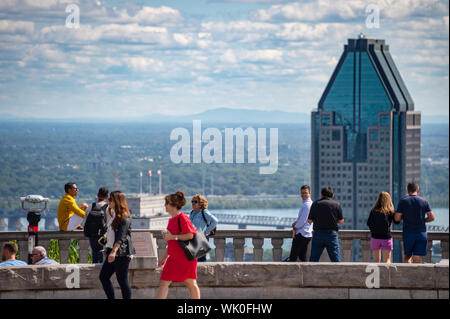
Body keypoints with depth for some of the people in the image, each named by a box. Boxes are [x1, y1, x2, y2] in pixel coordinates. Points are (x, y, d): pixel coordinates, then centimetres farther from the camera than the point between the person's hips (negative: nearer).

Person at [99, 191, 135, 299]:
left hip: (122, 252, -10)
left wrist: (114, 251, -32)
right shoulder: (112, 214, 15)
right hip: (112, 250, 10)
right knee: (103, 277, 7)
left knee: (122, 280, -5)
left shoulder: (124, 217, -13)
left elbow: (121, 237, -23)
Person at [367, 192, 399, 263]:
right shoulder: (390, 212, -8)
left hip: (375, 237, 2)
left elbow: (368, 223, -1)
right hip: (386, 237, -2)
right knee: (387, 260, -2)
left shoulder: (373, 211, -5)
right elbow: (396, 221, 5)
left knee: (376, 260, 16)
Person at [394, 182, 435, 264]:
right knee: (417, 259, 2)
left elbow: (397, 218, -4)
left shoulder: (403, 201, -1)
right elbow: (431, 217, 1)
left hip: (408, 233, -1)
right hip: (421, 232, 1)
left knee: (406, 257, 11)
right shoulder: (424, 201, 2)